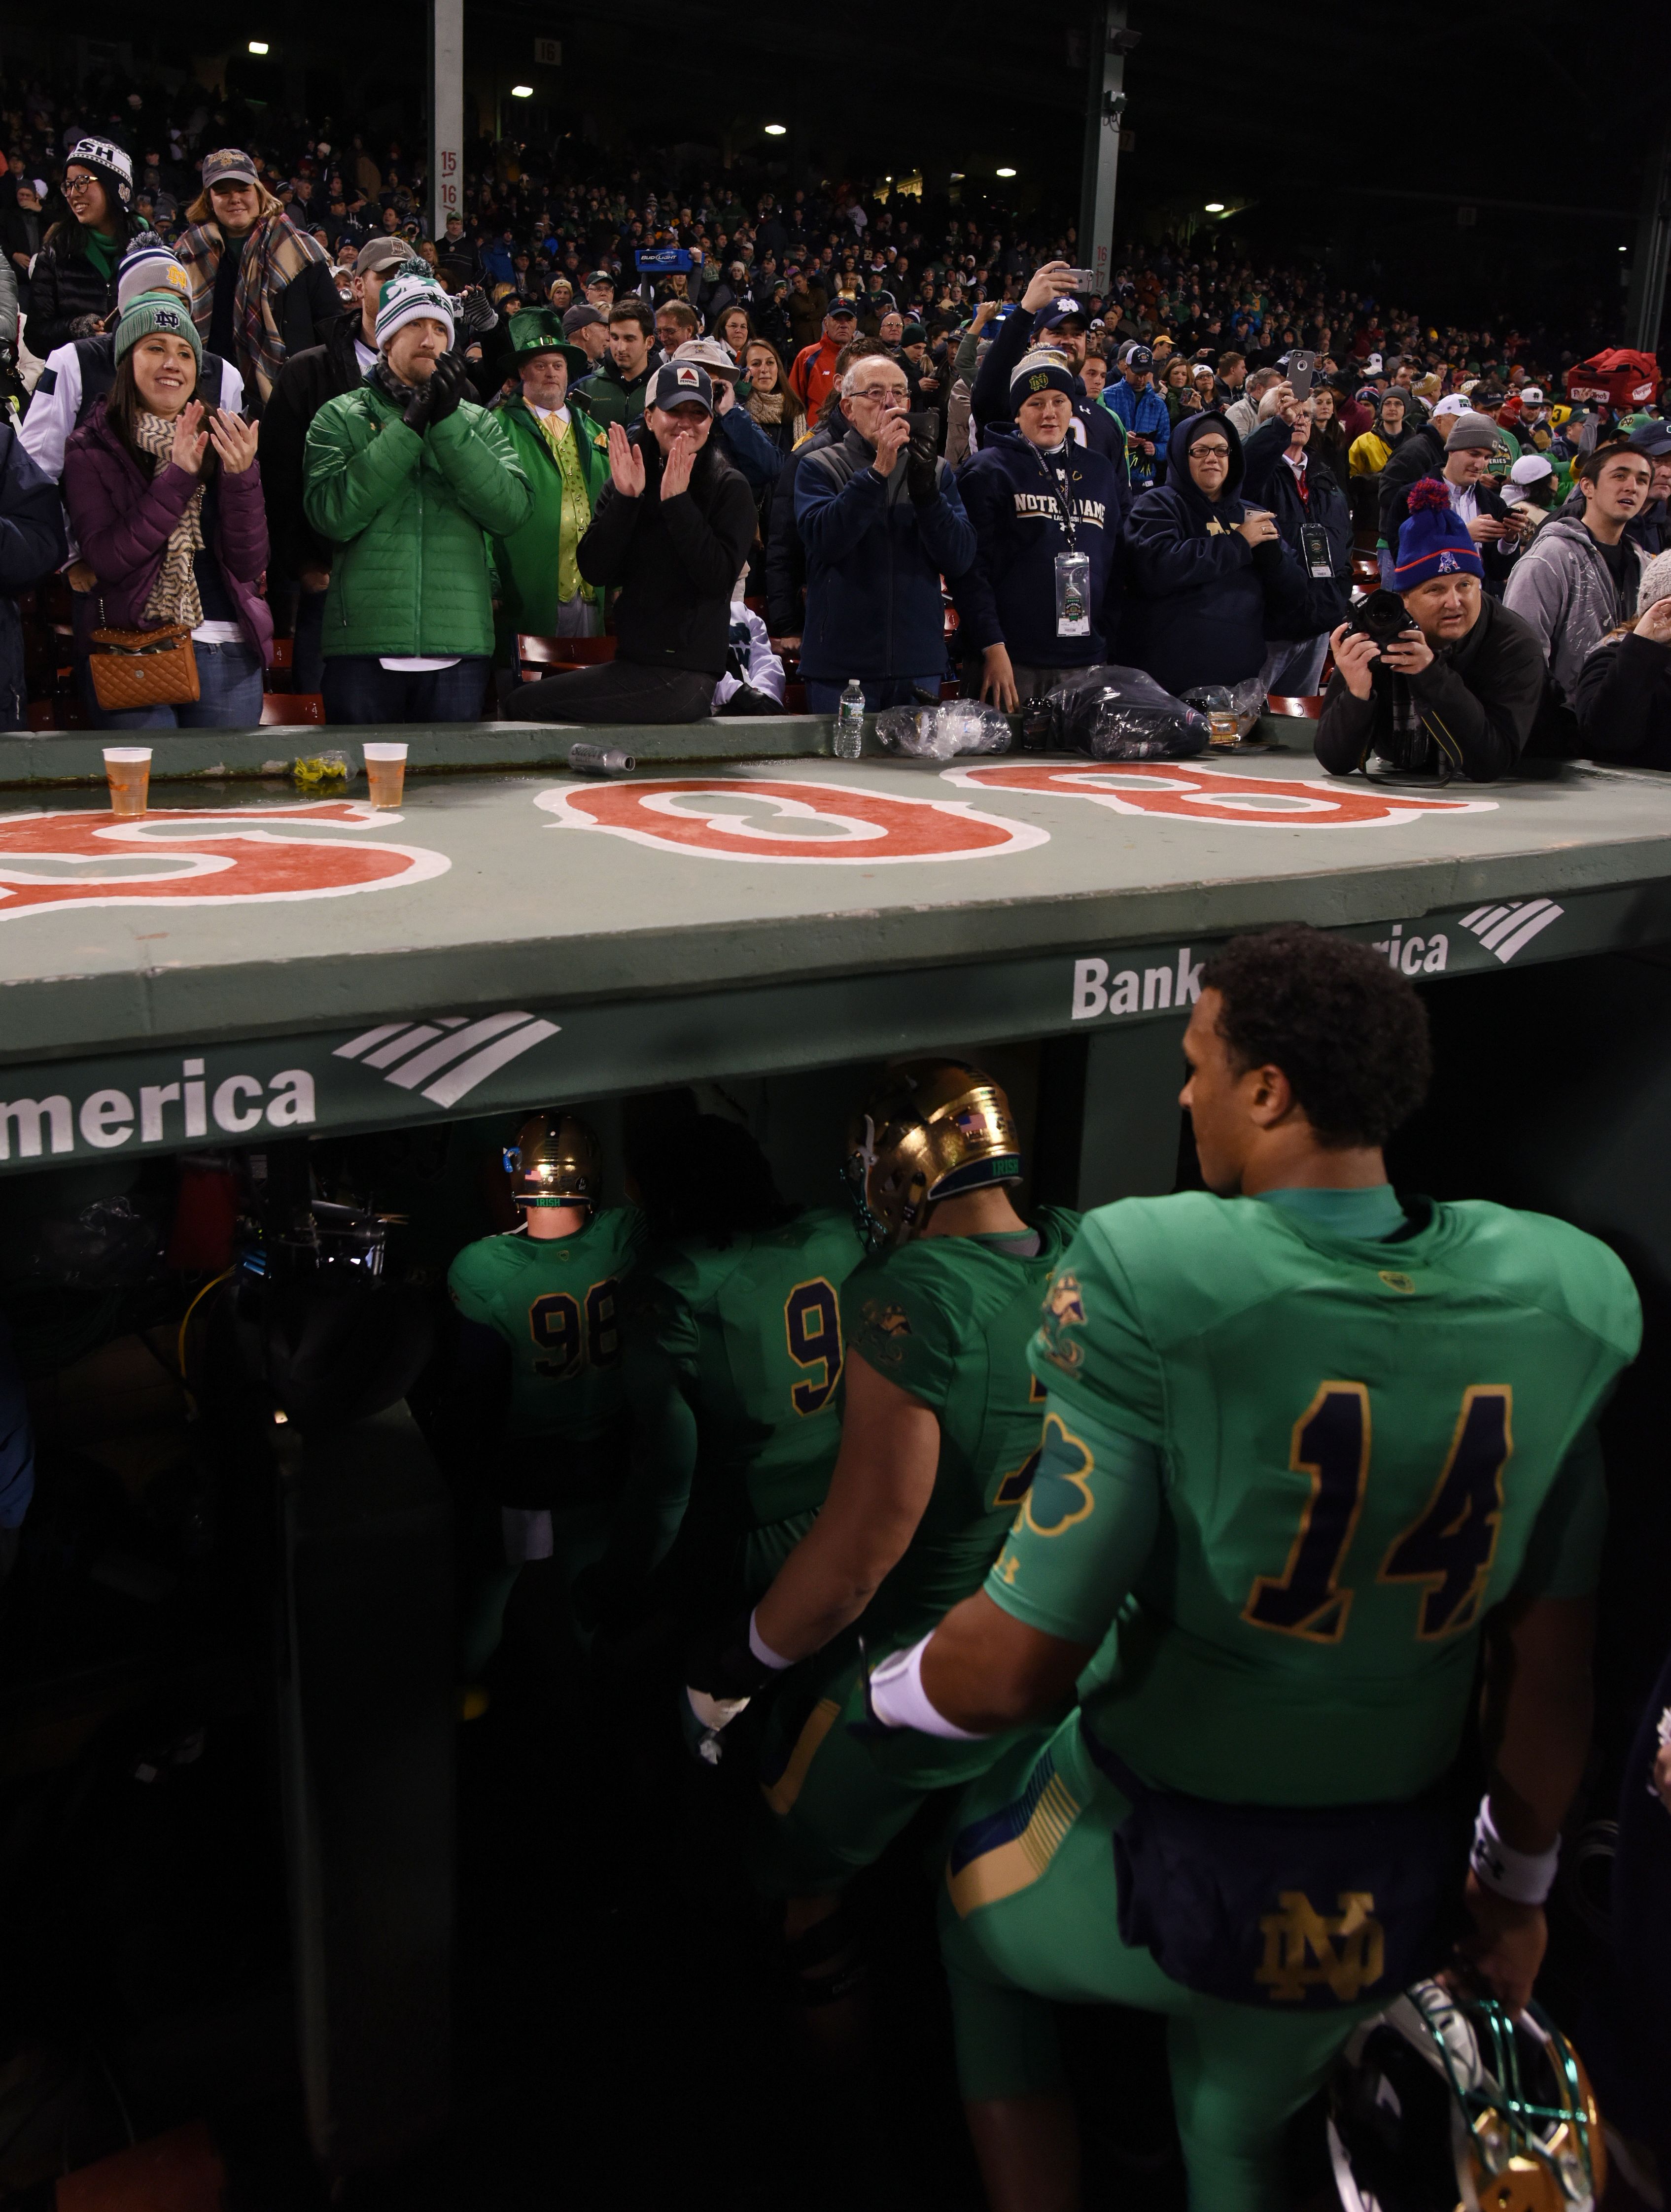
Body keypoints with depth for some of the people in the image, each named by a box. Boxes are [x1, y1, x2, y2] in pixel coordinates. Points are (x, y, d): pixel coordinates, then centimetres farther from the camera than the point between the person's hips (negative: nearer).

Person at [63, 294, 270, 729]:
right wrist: (178, 477, -15)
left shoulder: (223, 443, 7)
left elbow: (250, 565, -1)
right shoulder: (92, 448, 2)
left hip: (227, 653, 2)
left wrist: (241, 476, -16)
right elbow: (107, 560, -11)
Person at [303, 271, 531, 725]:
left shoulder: (477, 422, 13)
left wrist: (448, 422, -10)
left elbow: (513, 511, -4)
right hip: (364, 641, -1)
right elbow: (333, 515, -10)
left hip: (459, 644, 2)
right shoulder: (341, 416, 7)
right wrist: (408, 426, -11)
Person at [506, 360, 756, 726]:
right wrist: (625, 498, -14)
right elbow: (594, 572, -2)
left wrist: (678, 502, -20)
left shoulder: (728, 488, -4)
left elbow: (718, 578, -18)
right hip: (632, 660, 7)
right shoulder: (627, 481, 9)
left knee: (524, 704, -9)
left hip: (680, 678, -7)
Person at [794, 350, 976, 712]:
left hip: (919, 668, 3)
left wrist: (925, 489, -15)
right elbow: (824, 539, -15)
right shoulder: (819, 467, 3)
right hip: (840, 667, -3)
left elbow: (960, 560, -1)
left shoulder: (936, 471, 10)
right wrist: (878, 470, -20)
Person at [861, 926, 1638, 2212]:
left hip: (1158, 1868, -4)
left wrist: (889, 1690, -3)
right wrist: (1520, 1884, 16)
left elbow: (1017, 1668, -26)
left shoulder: (1152, 1285, -27)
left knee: (977, 1926, 30)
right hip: (1391, 1895, 5)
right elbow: (1554, 1666, -1)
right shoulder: (1557, 1302, -11)